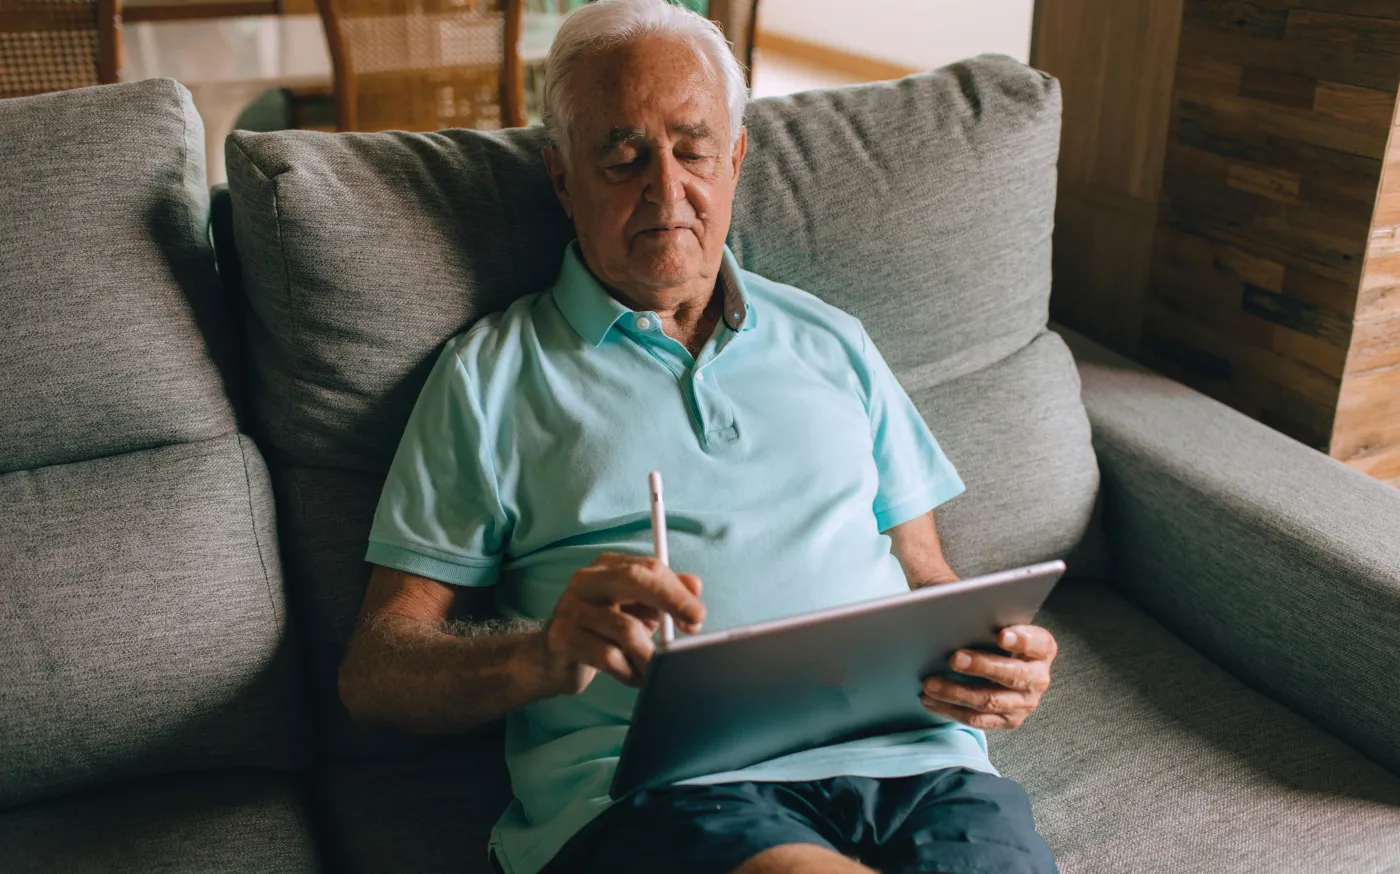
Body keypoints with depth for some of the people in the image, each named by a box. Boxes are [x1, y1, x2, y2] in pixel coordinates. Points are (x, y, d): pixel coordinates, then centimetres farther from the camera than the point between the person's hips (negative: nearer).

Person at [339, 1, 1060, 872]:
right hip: (654, 786, -4)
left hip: (906, 756, 5)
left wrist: (994, 657, 0)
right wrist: (544, 654, -15)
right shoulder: (493, 374, 11)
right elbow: (375, 669, 6)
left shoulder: (832, 343, 23)